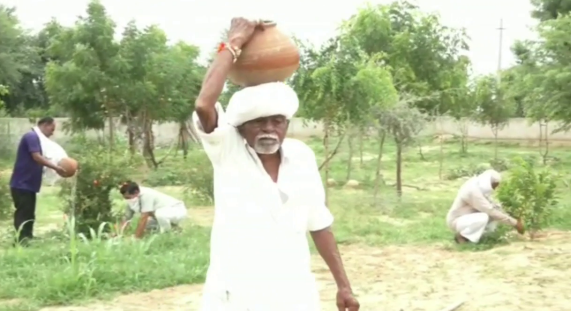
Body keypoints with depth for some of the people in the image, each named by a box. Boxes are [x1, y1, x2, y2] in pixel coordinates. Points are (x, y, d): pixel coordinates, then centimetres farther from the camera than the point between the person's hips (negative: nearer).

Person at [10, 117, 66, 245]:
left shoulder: (37, 138, 17)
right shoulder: (31, 136, -14)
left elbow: (40, 159, 14)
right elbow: (37, 157, -23)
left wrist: (55, 167, 4)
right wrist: (56, 167, -20)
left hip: (28, 184, 10)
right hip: (22, 184, -10)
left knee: (29, 215, 11)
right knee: (23, 215, -9)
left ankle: (27, 242, 16)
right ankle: (22, 243, -8)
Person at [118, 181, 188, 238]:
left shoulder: (146, 195, -32)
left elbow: (143, 218, -33)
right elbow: (127, 218, -3)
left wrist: (137, 238, -31)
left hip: (178, 210, -9)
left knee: (159, 214, -37)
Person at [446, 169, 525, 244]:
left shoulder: (480, 187, 1)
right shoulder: (473, 190, -28)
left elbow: (492, 205, 10)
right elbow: (491, 211, -28)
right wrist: (514, 223, -24)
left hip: (467, 217, 10)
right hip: (457, 221, -10)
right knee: (483, 217, -34)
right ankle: (461, 236, -11)